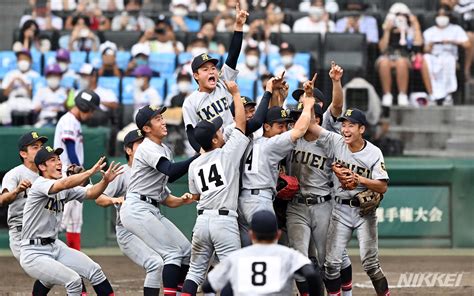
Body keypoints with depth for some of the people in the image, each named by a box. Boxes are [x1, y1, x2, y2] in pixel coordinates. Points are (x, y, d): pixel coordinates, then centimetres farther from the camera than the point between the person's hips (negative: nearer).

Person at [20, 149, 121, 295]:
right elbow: (64, 184, -35)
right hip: (34, 254, -8)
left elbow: (90, 193, -1)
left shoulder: (65, 190, 9)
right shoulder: (40, 184, -17)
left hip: (55, 247, 8)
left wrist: (105, 181, -20)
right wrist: (91, 172, -43)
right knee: (74, 280, -22)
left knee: (94, 270, -2)